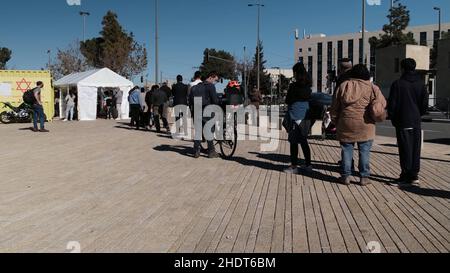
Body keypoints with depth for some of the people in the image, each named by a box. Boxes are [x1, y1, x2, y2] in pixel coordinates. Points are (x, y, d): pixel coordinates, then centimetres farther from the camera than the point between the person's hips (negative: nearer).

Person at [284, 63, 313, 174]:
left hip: (296, 117, -7)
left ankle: (294, 166, 3)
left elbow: (288, 101, -7)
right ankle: (308, 165, 20)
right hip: (306, 117, 7)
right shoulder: (308, 87, 8)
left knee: (294, 142, 0)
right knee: (304, 141, 15)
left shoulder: (294, 86, -13)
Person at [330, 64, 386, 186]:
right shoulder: (372, 87, -1)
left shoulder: (343, 86, 7)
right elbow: (382, 104, 0)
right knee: (364, 151, 6)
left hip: (346, 124, 2)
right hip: (365, 126, -2)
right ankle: (364, 177, 9)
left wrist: (335, 120, 18)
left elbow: (335, 107, 9)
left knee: (346, 150, 9)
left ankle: (345, 176, 11)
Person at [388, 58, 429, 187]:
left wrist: (393, 119, 6)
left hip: (402, 122, -4)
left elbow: (392, 104, -8)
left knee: (405, 149, 1)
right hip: (416, 122, 4)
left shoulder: (397, 84, -9)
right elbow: (425, 104, 4)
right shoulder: (421, 84, 4)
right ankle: (414, 175, 15)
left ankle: (406, 176, 3)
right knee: (415, 149, 10)